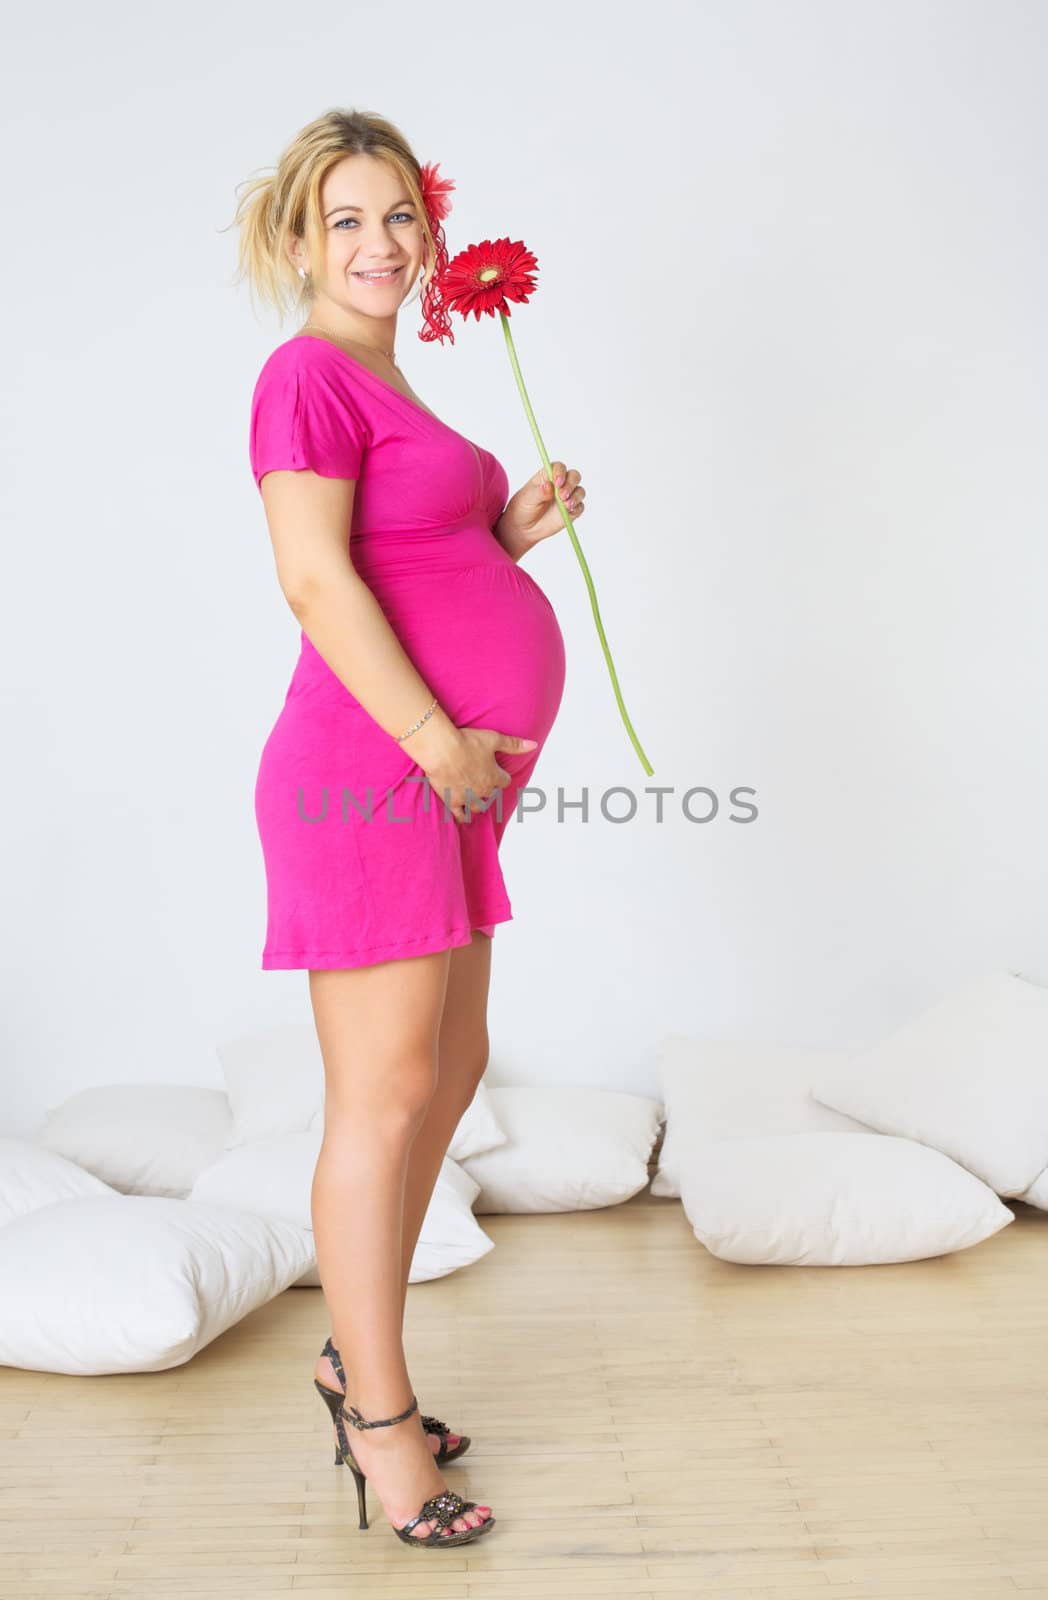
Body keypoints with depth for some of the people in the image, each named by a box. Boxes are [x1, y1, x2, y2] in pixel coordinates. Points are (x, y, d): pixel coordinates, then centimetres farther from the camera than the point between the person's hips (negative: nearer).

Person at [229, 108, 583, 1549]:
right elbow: (318, 578, -19)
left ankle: (358, 1352, 32)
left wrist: (512, 535, 8)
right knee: (383, 1097, -2)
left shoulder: (386, 385, 20)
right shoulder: (309, 372, -8)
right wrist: (442, 743, -20)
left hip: (443, 779, 10)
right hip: (372, 775, -10)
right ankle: (379, 1420, 14)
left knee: (451, 1073, 16)